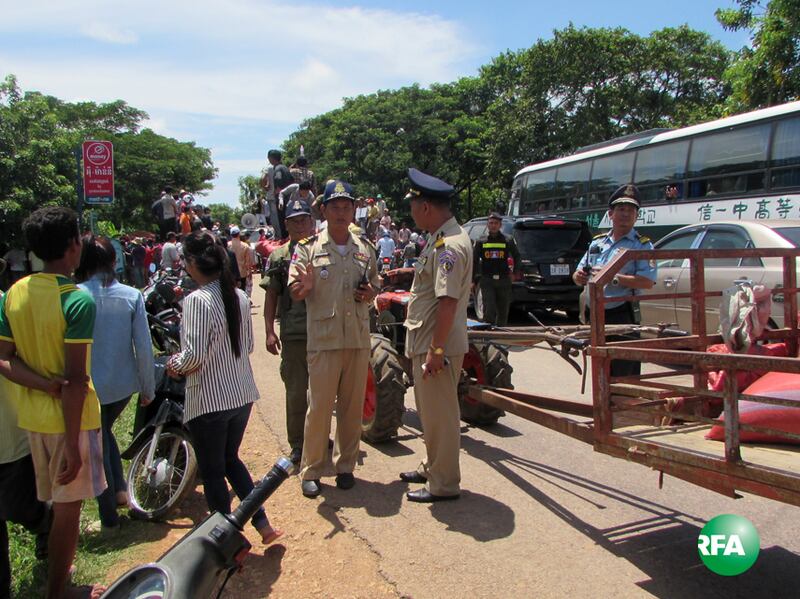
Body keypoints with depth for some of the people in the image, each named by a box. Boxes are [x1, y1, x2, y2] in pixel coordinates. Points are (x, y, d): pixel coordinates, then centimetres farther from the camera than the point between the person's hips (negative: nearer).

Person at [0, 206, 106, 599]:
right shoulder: (77, 300, -20)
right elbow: (75, 378, -22)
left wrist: (42, 383, -10)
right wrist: (72, 443, -18)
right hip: (69, 416, -7)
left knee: (54, 504, 22)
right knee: (67, 510, 7)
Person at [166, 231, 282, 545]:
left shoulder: (197, 300, -19)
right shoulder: (239, 296, 3)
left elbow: (194, 356, -23)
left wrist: (175, 366, -4)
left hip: (209, 400, -7)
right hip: (242, 395, 7)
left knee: (212, 472, 10)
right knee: (230, 459, 24)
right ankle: (263, 524, 24)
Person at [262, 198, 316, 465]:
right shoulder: (278, 256, 7)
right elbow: (271, 296, 6)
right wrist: (270, 331, 0)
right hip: (293, 335, 1)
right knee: (295, 392, 7)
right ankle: (297, 444, 21)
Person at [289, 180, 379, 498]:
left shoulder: (364, 248, 11)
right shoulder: (308, 248, -2)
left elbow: (375, 286, 21)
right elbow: (295, 293, -7)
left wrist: (369, 293, -2)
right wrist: (304, 287, -30)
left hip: (359, 338, 4)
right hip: (324, 338, -4)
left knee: (352, 406, 11)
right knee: (319, 406, 0)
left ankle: (345, 466, 25)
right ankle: (310, 471, 14)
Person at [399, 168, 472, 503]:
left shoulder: (449, 245, -22)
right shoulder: (441, 239, 12)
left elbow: (448, 300, -27)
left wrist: (435, 350, -26)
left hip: (438, 347, -10)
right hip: (425, 343, 10)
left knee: (439, 415, 2)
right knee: (430, 412, 22)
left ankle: (444, 484, 16)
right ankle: (432, 467, 38)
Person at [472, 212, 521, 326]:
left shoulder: (508, 240, 7)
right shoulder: (481, 242, 7)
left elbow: (517, 257, 14)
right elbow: (474, 261, 9)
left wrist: (516, 271, 0)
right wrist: (473, 280, 3)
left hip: (504, 280, 1)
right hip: (487, 280, -1)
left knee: (503, 311, 8)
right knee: (489, 310, -11)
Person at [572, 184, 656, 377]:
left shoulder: (642, 245, -3)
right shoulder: (597, 242, 14)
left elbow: (647, 281, -17)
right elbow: (578, 275, 18)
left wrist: (613, 278, -23)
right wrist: (579, 276, -5)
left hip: (622, 318, -6)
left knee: (625, 377, -3)